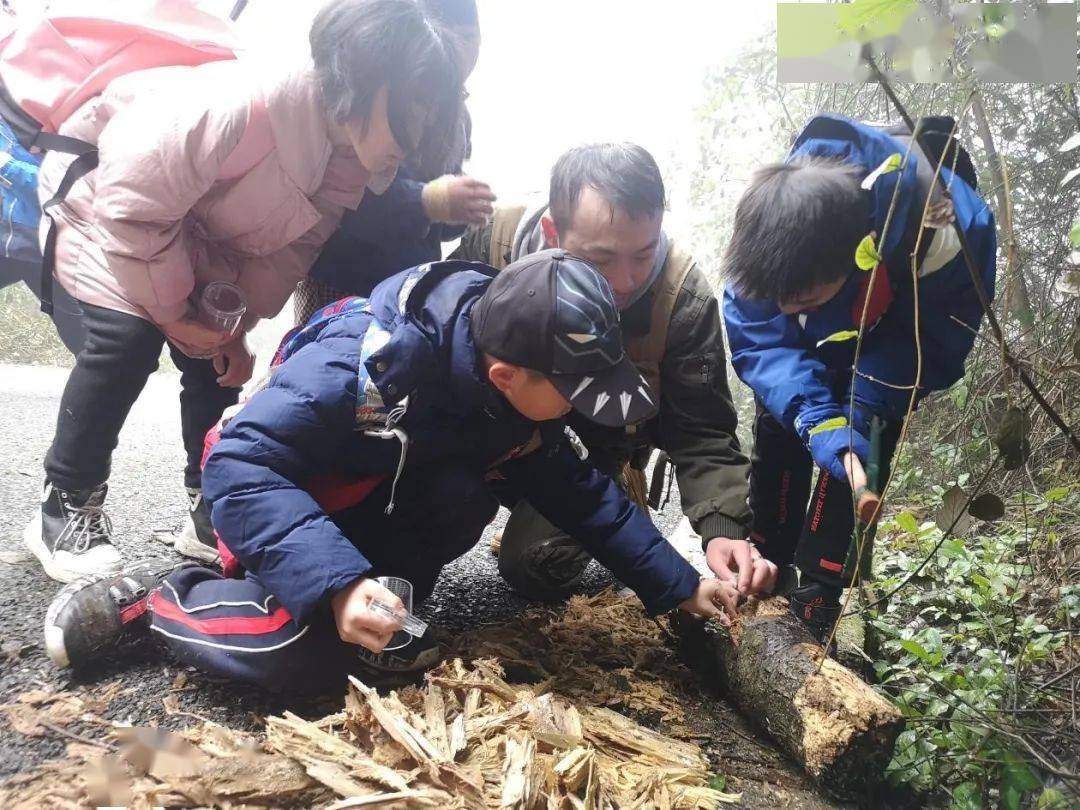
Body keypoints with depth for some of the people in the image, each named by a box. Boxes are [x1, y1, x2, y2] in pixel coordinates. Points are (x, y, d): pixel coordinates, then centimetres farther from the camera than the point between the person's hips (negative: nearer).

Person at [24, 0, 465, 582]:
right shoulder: (239, 108, -41)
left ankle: (210, 510, 13)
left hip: (195, 233, 6)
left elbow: (293, 246, -9)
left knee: (214, 354, -1)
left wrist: (236, 324, -15)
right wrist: (172, 312, -22)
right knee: (127, 337, -21)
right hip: (106, 191, -6)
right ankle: (65, 509, -3)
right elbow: (134, 208, -33)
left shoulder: (353, 152, -18)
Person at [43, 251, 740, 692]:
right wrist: (337, 582, -45)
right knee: (306, 650, -28)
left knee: (465, 493, -25)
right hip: (283, 489, -5)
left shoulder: (520, 390, -15)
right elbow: (240, 469, -35)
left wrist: (677, 585, -8)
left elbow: (578, 492, -6)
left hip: (383, 499, 5)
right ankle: (147, 598, -3)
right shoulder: (367, 357, -37)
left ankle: (388, 608, -2)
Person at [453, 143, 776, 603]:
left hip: (596, 443, -2)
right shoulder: (495, 241, -26)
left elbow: (703, 434, -22)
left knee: (536, 568, -17)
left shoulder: (683, 296, -28)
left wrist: (723, 528, -38)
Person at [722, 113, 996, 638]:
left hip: (894, 335, -2)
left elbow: (934, 346, -26)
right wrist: (816, 418, -42)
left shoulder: (948, 234, -43)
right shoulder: (773, 219, -37)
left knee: (858, 450, -13)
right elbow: (756, 338, -28)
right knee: (778, 434, 0)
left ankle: (815, 600, 0)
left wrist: (860, 411, -39)